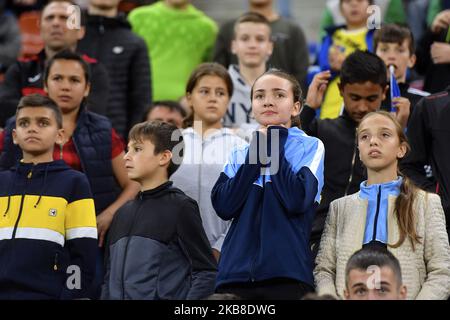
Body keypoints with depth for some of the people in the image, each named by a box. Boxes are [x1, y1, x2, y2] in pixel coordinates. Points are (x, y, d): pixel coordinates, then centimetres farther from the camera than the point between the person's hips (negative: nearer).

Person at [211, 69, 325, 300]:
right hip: (235, 272, 3)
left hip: (286, 273, -3)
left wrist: (274, 146, -3)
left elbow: (297, 201, -13)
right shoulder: (239, 154, 15)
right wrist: (257, 153, -1)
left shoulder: (310, 147, 5)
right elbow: (223, 206, -2)